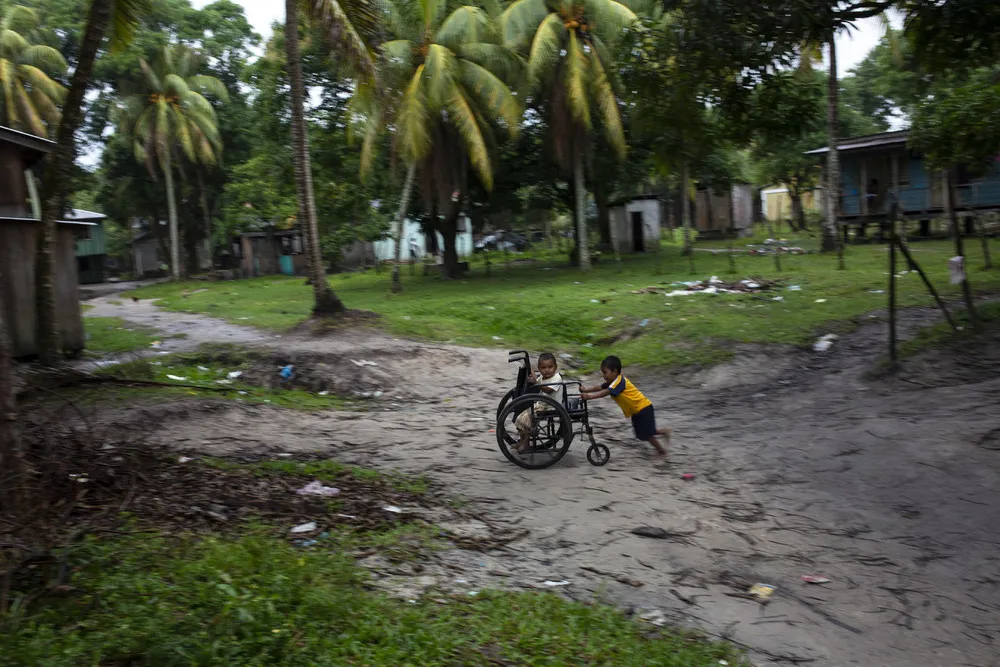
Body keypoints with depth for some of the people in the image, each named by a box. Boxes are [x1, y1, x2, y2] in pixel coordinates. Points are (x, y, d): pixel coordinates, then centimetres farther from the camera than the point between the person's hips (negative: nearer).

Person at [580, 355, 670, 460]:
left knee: (646, 434, -5)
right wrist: (586, 390, -14)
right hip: (636, 410, 10)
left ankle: (662, 452, 14)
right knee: (641, 434, 15)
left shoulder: (619, 381, -25)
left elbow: (605, 393, -36)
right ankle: (664, 432, 33)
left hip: (643, 408, -10)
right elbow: (600, 388, 1)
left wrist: (589, 396, -44)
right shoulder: (613, 381, 4)